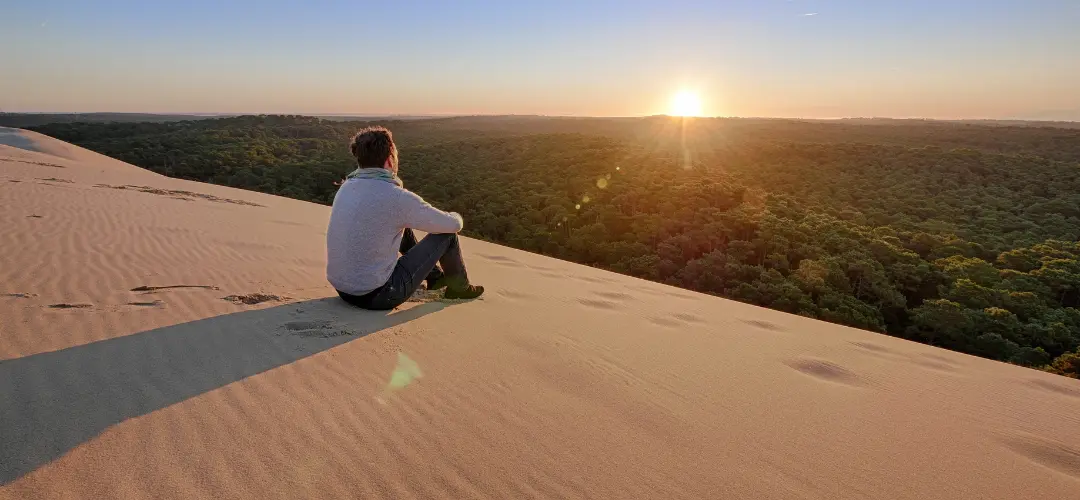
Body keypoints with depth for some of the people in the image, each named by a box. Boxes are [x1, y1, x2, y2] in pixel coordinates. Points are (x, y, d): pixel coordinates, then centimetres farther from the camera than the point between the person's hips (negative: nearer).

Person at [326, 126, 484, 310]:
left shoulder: (346, 187, 3)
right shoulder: (398, 197, -19)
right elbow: (453, 224, -8)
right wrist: (456, 217, 16)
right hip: (377, 296, -7)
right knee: (446, 233, 4)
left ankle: (435, 276, 44)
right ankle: (459, 286, 29)